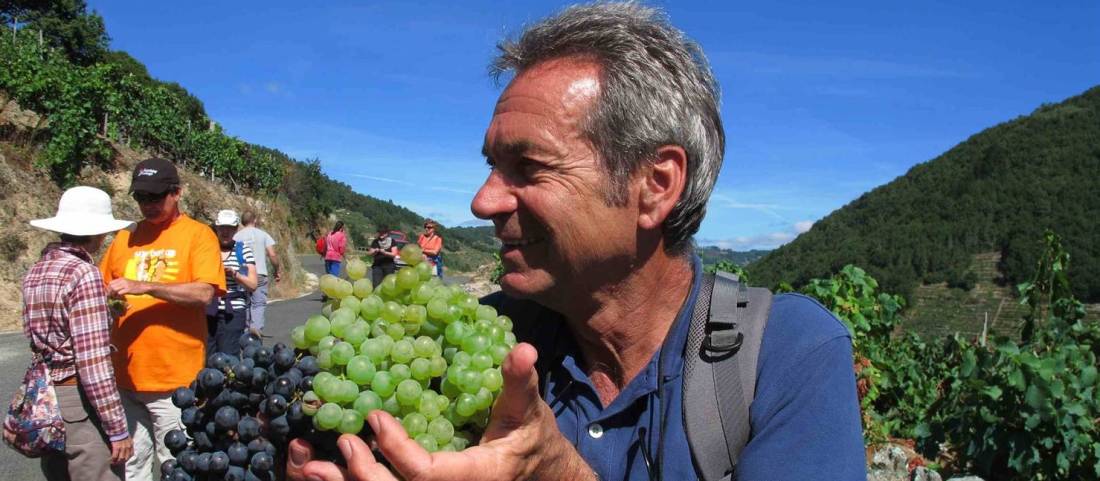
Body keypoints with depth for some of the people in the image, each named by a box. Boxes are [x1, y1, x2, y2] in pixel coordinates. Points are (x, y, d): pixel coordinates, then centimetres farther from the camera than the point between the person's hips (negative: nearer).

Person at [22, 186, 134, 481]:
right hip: (79, 400, -9)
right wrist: (117, 428, -17)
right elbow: (94, 361, -21)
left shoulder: (36, 272, 8)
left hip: (43, 396, 9)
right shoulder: (83, 273, -17)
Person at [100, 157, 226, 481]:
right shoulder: (125, 237, 11)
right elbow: (102, 291, 18)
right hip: (125, 375, 5)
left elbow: (204, 293, -16)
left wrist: (144, 286, -23)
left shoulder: (197, 234, -4)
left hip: (174, 377, -5)